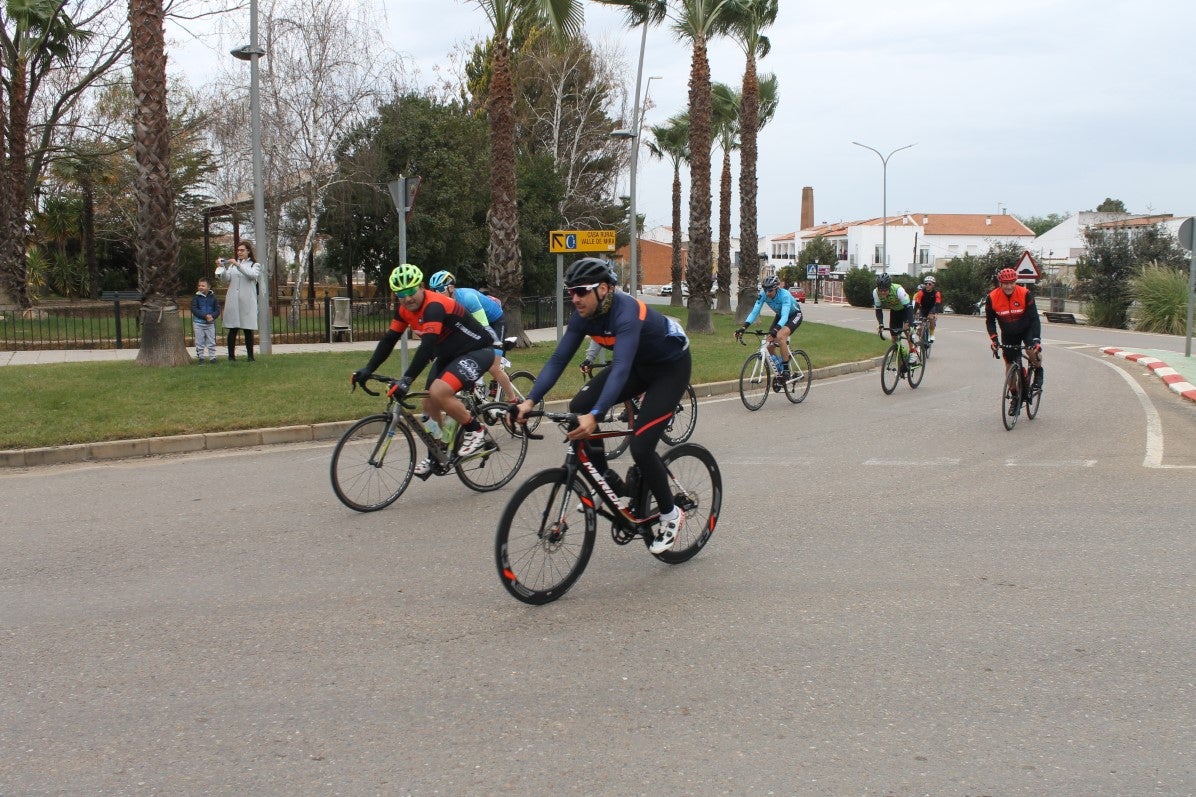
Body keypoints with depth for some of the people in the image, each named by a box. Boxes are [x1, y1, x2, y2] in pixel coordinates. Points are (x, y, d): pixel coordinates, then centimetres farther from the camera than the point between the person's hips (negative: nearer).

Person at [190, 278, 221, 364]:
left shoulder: (213, 297, 2)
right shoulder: (196, 297, -2)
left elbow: (217, 310, 3)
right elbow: (194, 309, -10)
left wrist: (212, 316, -18)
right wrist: (205, 316, -20)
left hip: (210, 323, 1)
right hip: (198, 322, -1)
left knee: (211, 341, 5)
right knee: (199, 342, 4)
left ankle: (212, 357, 13)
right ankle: (200, 357, 12)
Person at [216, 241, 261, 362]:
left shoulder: (255, 265, 8)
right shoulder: (232, 265, 17)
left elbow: (253, 275, -14)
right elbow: (226, 279, 5)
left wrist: (238, 265, -20)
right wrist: (221, 267, -12)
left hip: (247, 302, -2)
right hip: (233, 301, 2)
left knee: (248, 329, -1)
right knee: (232, 329, -1)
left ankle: (250, 355, 5)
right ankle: (231, 355, 0)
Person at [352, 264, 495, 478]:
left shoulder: (434, 306, -30)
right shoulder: (404, 310, -3)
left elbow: (427, 346, -39)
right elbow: (388, 340, 2)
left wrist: (406, 380, -45)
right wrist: (367, 370, -7)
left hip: (477, 351, -9)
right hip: (448, 355, 9)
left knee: (438, 392, -28)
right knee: (430, 405, 6)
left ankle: (475, 431, -9)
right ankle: (435, 455, 24)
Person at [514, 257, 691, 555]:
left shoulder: (626, 312, -35)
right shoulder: (583, 315, -13)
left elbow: (621, 367, -47)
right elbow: (558, 359, -13)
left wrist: (595, 416, -58)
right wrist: (531, 400, -26)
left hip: (671, 366, -7)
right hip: (638, 364, 7)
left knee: (641, 446, -18)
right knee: (578, 408, -12)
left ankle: (671, 515, 5)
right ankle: (608, 481, 6)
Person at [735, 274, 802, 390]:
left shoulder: (784, 295, -36)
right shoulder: (763, 295, -21)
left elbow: (784, 316, -46)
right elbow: (754, 312, -24)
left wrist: (775, 330, -63)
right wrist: (743, 327, -38)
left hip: (794, 315, -6)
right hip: (780, 316, 6)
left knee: (780, 336, -33)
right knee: (769, 344, -10)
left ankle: (786, 370, -21)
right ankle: (778, 373, 8)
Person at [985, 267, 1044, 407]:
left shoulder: (1025, 294, -24)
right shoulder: (992, 298, -18)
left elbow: (1034, 318, -22)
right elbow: (990, 321, -6)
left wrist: (1037, 339, -33)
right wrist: (993, 339, -19)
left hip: (1027, 329, -2)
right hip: (1008, 334, 2)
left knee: (1033, 351, -31)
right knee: (1010, 366, 4)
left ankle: (1038, 372, 2)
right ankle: (1015, 398, 20)